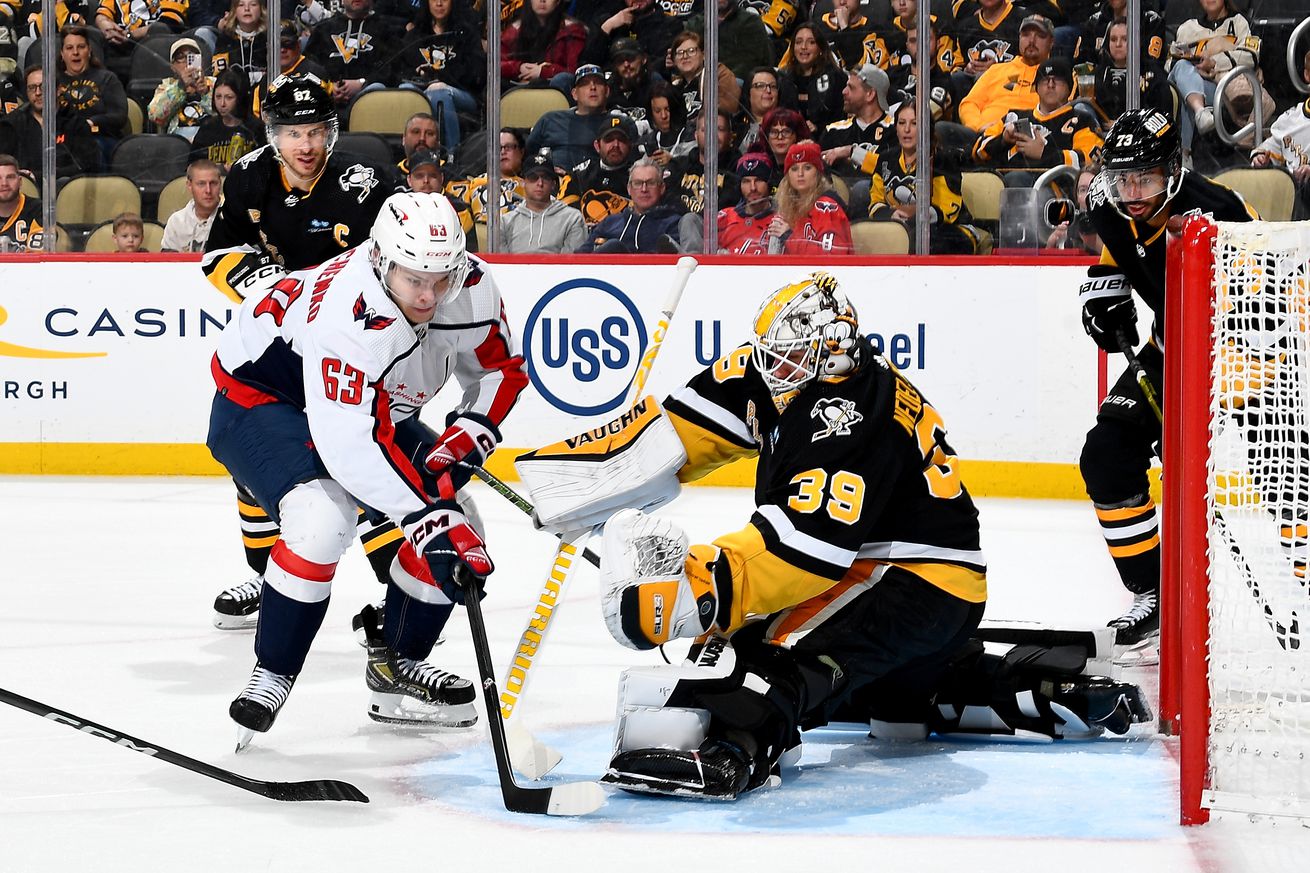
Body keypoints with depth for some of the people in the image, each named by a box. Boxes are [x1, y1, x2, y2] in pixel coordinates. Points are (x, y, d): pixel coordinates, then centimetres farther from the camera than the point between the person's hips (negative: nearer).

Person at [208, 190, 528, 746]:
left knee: (458, 526, -3)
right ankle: (271, 679, -16)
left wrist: (462, 442, -17)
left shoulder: (469, 286, -19)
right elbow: (348, 443, -43)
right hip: (258, 400, -7)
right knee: (322, 518, -33)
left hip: (374, 407, 7)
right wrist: (426, 514, -45)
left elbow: (500, 370, -1)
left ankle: (397, 663, 16)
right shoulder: (348, 314, -39)